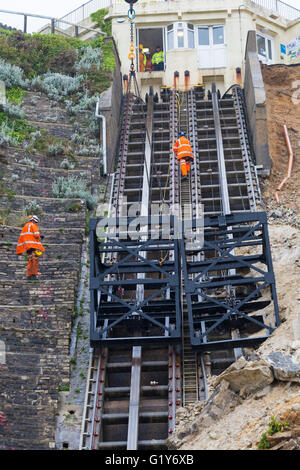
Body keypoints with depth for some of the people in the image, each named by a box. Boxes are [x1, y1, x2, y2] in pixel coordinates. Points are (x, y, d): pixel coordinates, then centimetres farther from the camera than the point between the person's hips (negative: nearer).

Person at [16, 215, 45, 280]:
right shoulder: (33, 225, -1)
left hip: (27, 246, 8)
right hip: (34, 245, -8)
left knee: (30, 261, 10)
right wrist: (39, 238, 7)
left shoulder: (25, 226, 24)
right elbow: (36, 235, -12)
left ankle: (29, 276, 5)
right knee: (35, 260, -10)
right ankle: (34, 275, -18)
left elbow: (21, 238, 24)